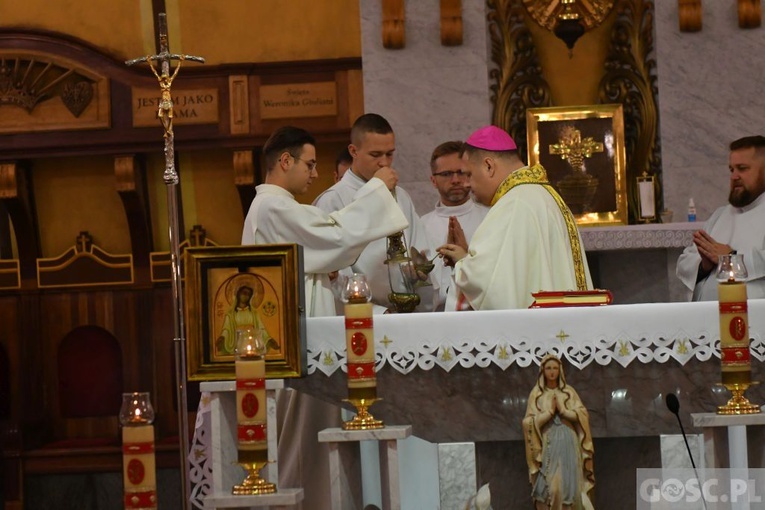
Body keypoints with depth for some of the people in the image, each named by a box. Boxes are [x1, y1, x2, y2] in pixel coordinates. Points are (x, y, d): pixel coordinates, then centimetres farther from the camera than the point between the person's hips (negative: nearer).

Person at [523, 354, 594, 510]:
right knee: (549, 486, -8)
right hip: (548, 443, -1)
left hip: (568, 442, 1)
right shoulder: (536, 394, 5)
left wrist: (563, 410, -8)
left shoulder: (569, 391, 10)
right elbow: (529, 422, -3)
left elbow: (583, 415, 2)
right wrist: (549, 411, -10)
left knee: (569, 483, -5)